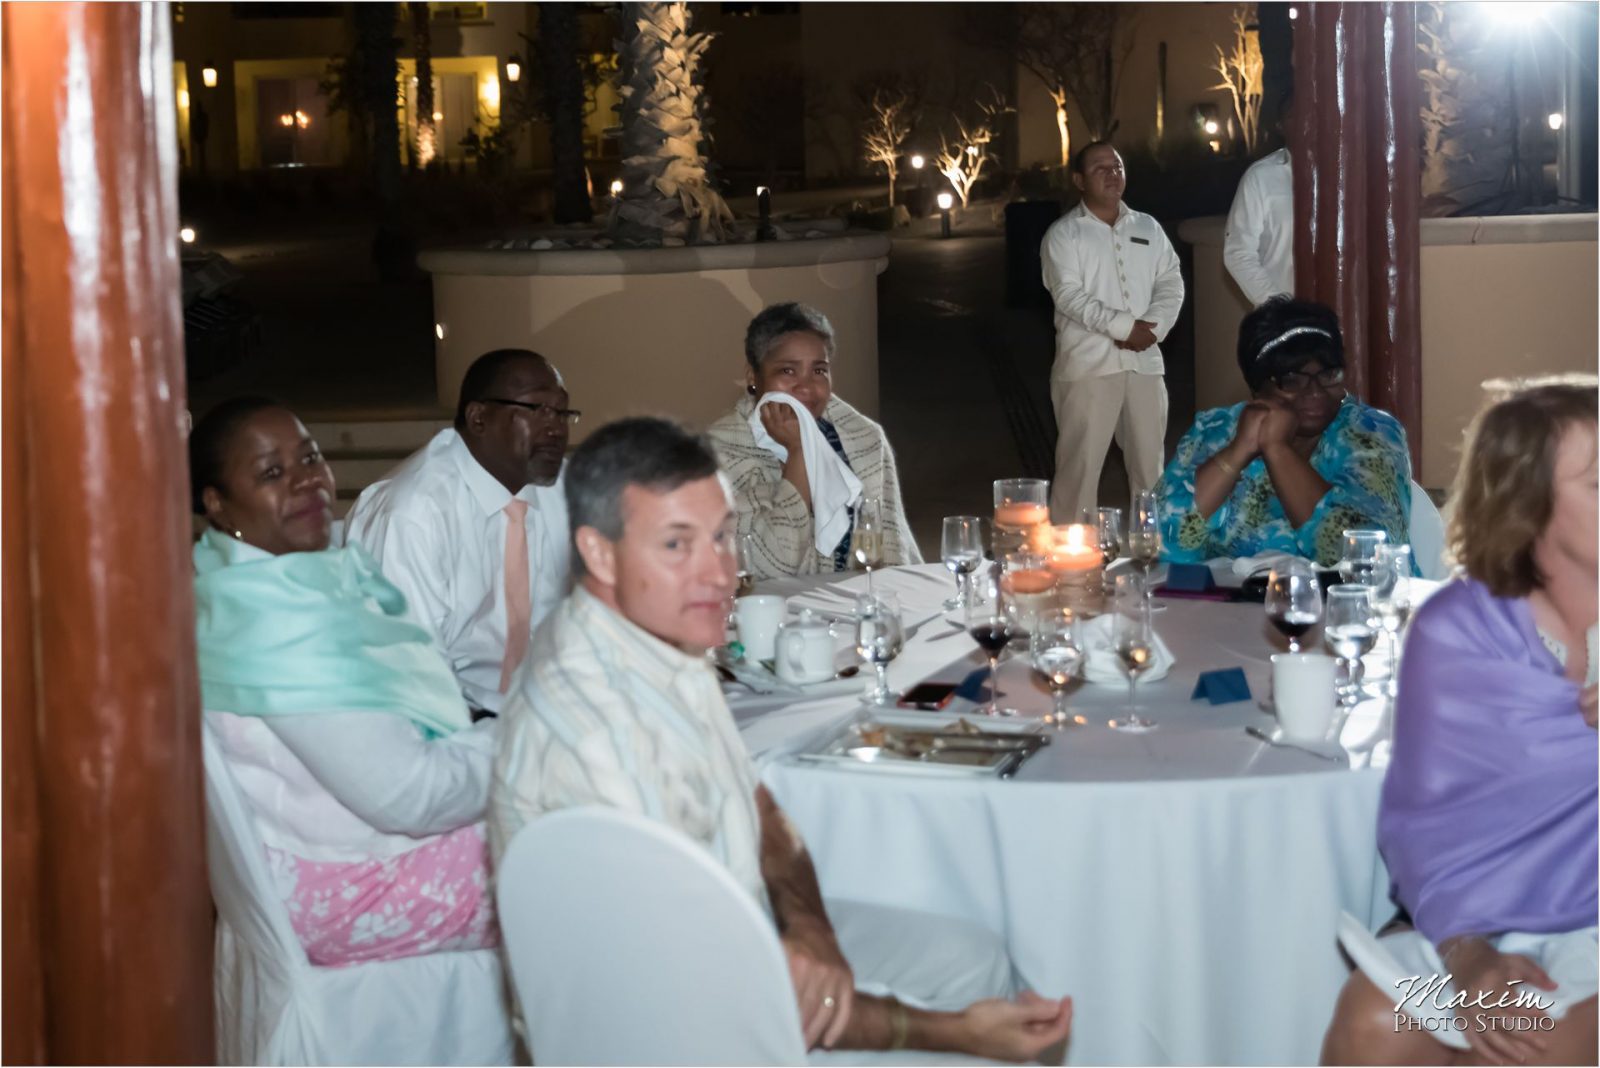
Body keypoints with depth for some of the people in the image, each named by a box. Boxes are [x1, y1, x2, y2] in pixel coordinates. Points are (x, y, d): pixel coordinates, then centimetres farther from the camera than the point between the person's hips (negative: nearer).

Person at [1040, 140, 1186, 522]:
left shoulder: (1149, 228, 14)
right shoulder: (1063, 234, -2)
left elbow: (1171, 283, 7)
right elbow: (1068, 295, -13)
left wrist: (1152, 328, -10)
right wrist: (1123, 326, -19)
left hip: (1145, 362, 5)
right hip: (1088, 363, -5)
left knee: (1150, 459, 10)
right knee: (1080, 461, -4)